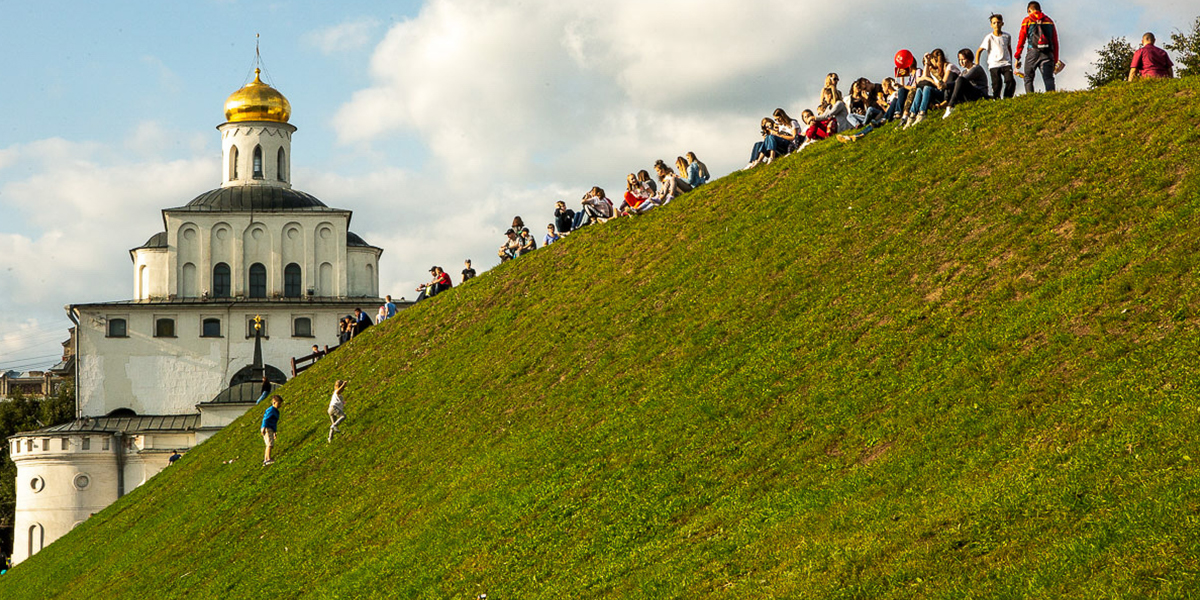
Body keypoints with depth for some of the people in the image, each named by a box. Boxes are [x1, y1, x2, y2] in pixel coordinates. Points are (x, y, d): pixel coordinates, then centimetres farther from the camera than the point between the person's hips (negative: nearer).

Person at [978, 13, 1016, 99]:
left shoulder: (1007, 36, 6)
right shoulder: (989, 38, -4)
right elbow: (979, 51, -1)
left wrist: (1010, 62, 26)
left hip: (1006, 64, 3)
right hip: (994, 65, -3)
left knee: (1010, 81, -15)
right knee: (997, 83, -14)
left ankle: (1007, 98, -1)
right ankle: (996, 99, 2)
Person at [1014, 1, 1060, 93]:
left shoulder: (1027, 20, 9)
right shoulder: (1049, 21, 19)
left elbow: (1021, 40, 3)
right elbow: (1055, 42, 17)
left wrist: (1017, 57, 6)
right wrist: (1055, 60, 20)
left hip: (1033, 52, -2)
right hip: (1048, 54, 2)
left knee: (1028, 79, 9)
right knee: (1048, 78, -5)